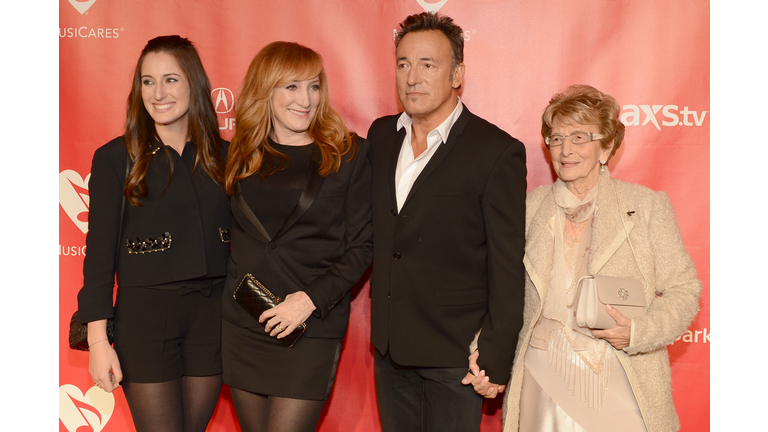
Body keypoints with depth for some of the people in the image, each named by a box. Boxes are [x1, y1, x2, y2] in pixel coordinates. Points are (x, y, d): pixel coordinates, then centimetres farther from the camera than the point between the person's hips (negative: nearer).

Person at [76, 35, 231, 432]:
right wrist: (98, 339, -8)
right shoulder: (115, 158, -3)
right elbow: (99, 251, -4)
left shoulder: (223, 156, 5)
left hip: (213, 313, 3)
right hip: (144, 314, -3)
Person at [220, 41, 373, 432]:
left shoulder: (350, 154, -2)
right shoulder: (239, 155, 8)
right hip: (242, 323, 4)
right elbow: (226, 233, 15)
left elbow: (362, 246, -4)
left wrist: (311, 298, -14)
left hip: (311, 328, -3)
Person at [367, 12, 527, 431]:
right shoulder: (380, 135, 5)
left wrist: (496, 359, -13)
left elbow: (507, 267, -13)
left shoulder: (497, 151, -14)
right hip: (389, 347, 6)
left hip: (454, 351, -5)